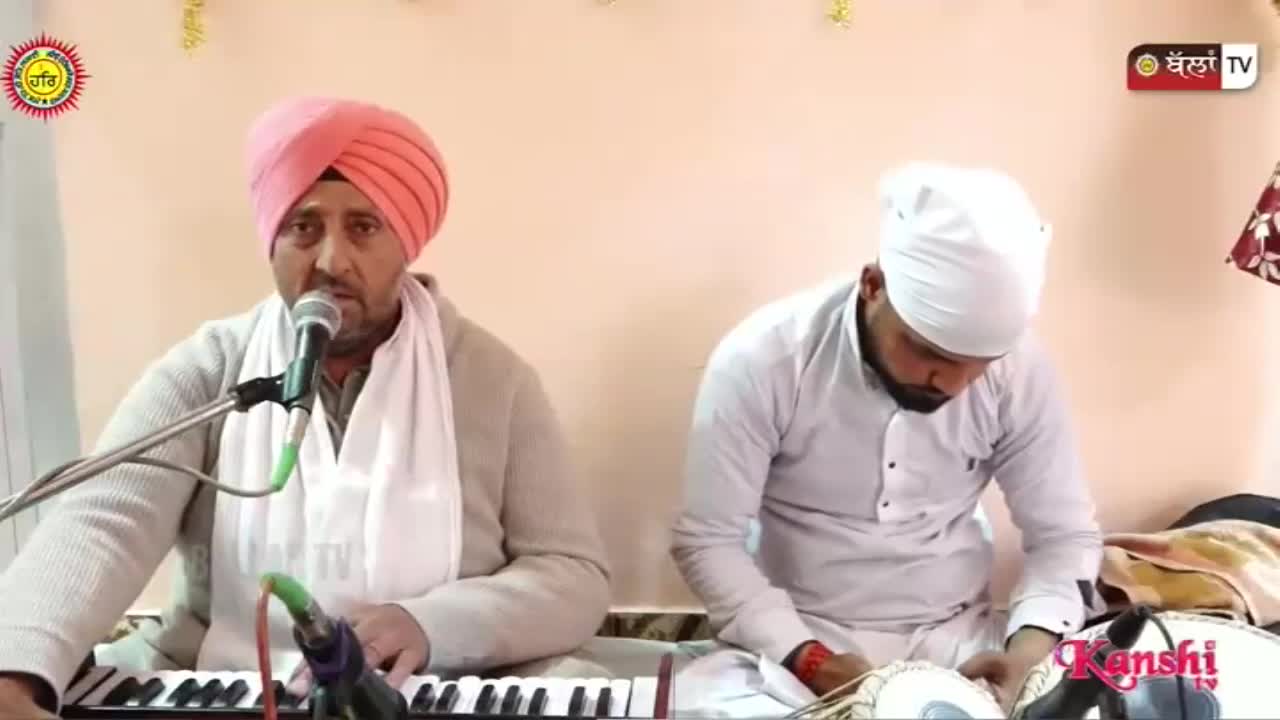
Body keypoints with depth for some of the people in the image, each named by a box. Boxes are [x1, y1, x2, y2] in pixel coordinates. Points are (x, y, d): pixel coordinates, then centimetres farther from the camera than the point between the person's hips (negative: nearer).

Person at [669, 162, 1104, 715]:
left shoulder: (1019, 368, -10)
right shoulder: (761, 359, -18)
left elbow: (1064, 534, 1)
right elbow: (707, 540, -12)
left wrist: (1032, 643, -19)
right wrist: (807, 660, -24)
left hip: (960, 636, 2)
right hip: (799, 637, -2)